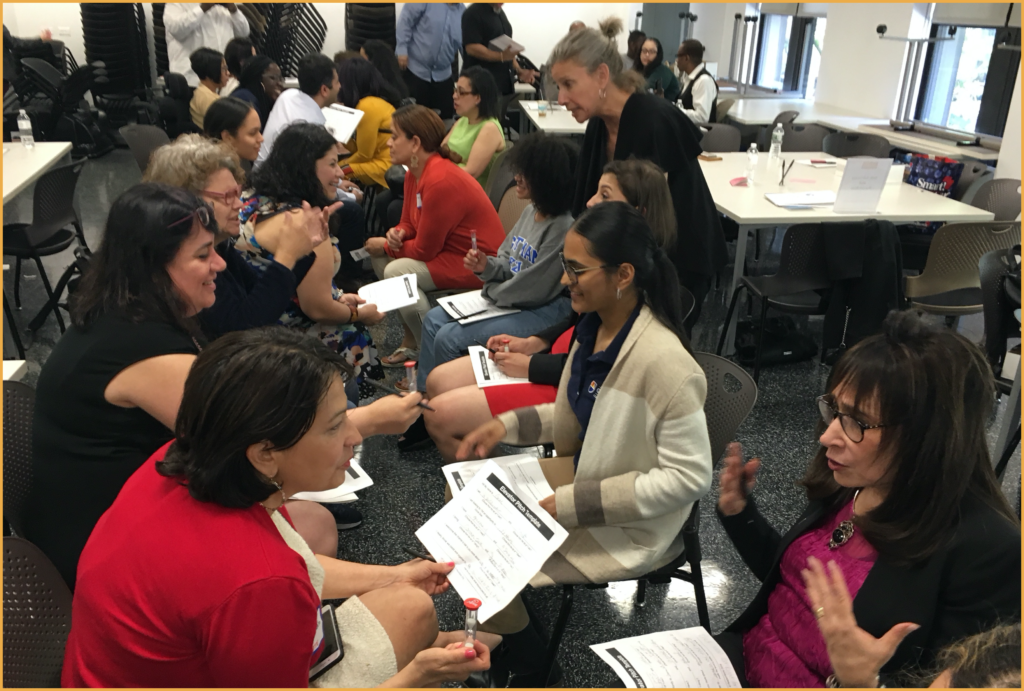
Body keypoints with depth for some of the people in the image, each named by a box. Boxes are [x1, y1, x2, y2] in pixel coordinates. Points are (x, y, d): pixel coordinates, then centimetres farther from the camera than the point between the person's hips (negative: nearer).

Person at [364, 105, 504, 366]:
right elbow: (410, 223, 13)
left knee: (397, 272, -23)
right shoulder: (415, 173, 3)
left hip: (478, 265, -10)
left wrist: (386, 246, -6)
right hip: (448, 249, 10)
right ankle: (411, 340, 11)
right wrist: (397, 234, -10)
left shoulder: (441, 182, -26)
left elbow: (424, 250, -22)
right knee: (379, 256, 5)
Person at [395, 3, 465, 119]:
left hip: (443, 75, 5)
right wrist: (402, 50, -17)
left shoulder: (463, 11, 6)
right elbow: (405, 21, -10)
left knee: (445, 115, 7)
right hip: (416, 68, -5)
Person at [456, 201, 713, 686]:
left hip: (627, 525, -8)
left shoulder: (664, 363, -31)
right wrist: (508, 426, -7)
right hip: (584, 474, 8)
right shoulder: (594, 327, -6)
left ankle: (527, 665, 20)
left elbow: (690, 476, -26)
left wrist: (572, 504, -25)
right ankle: (506, 634, 30)